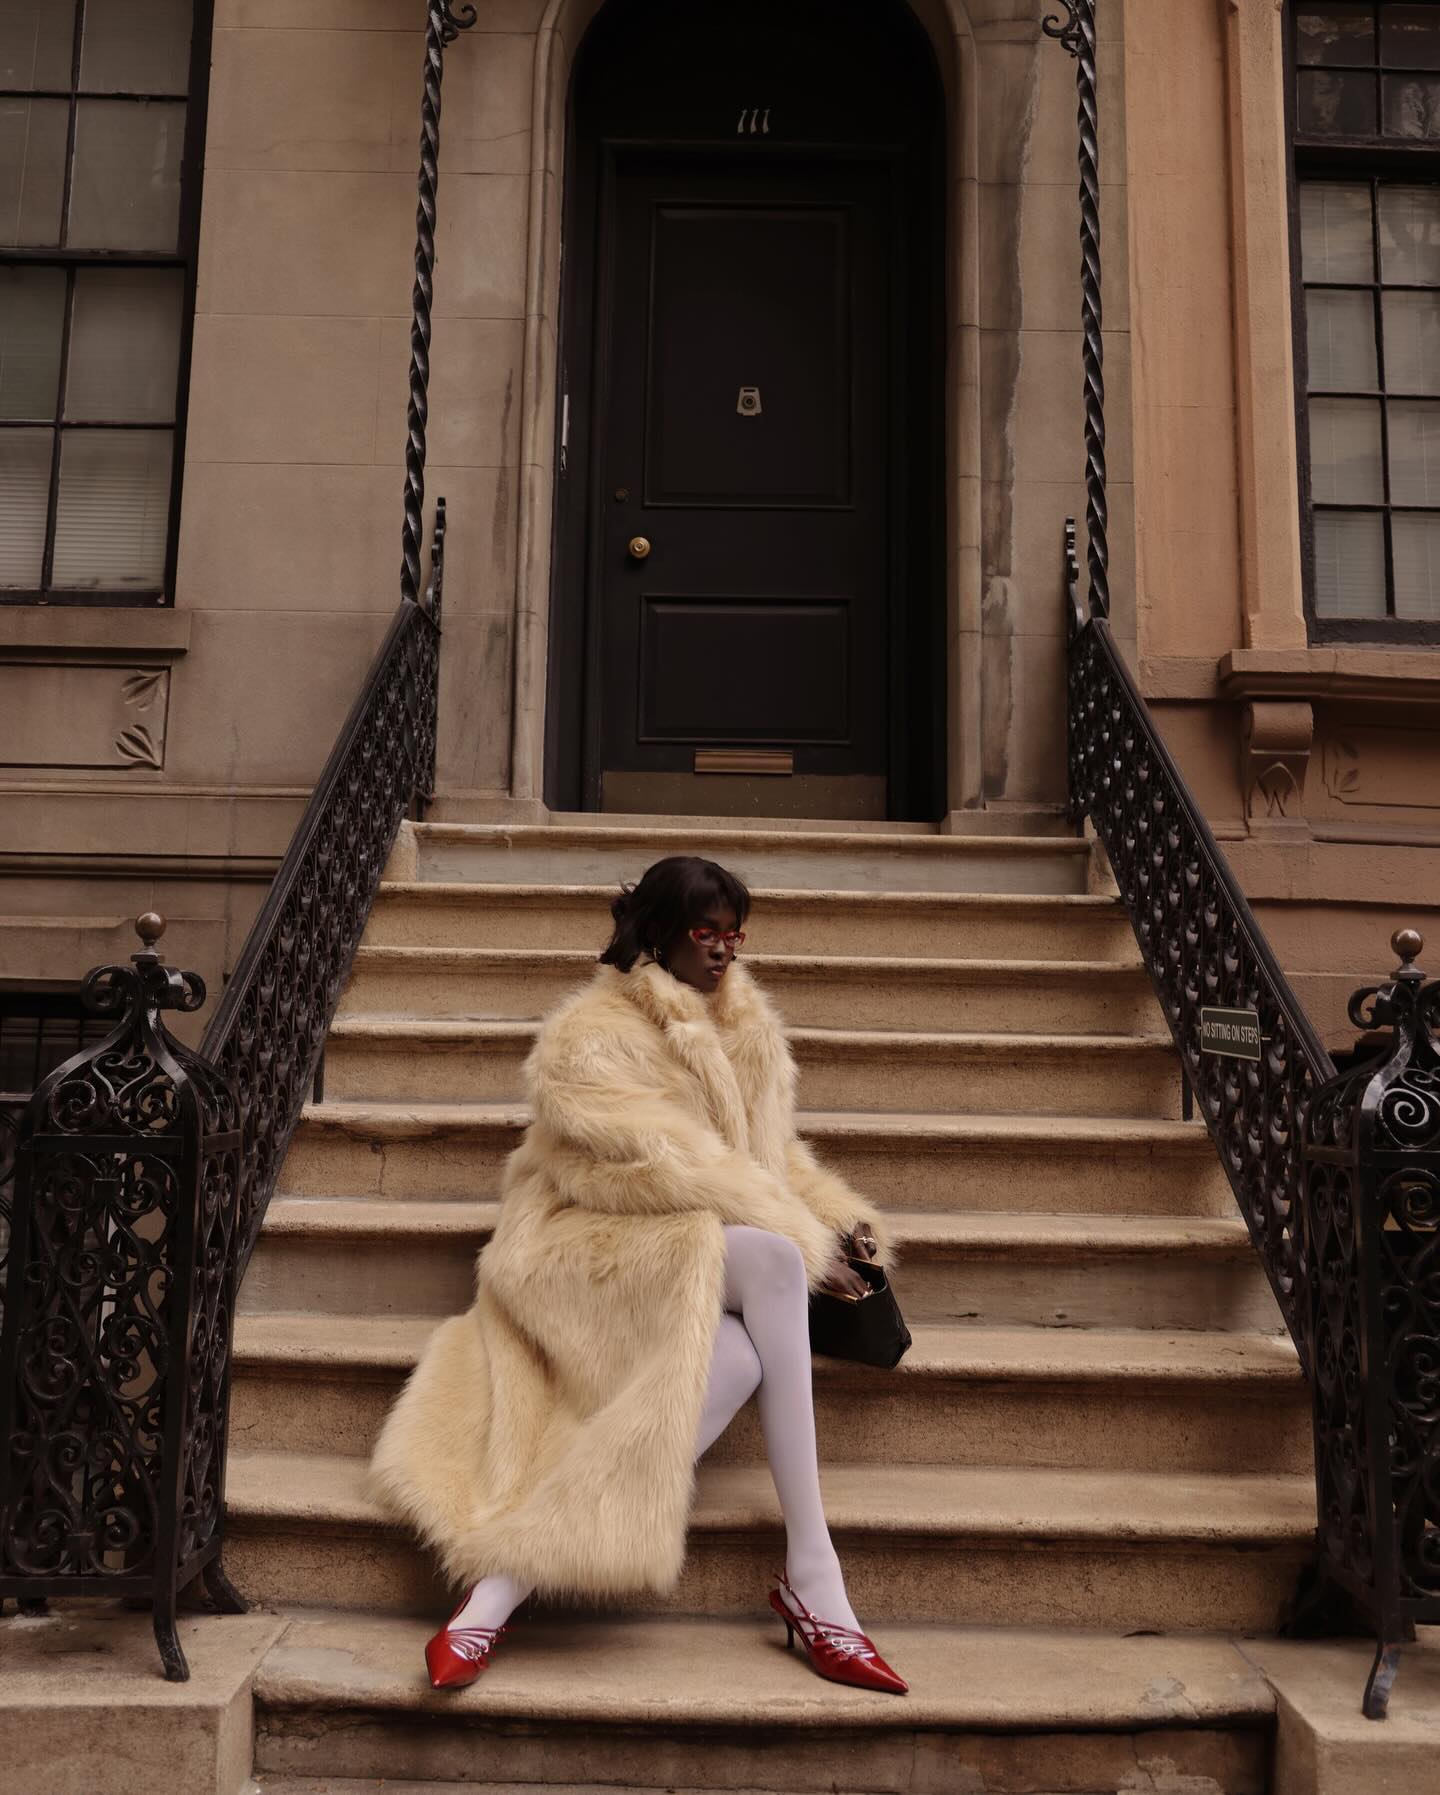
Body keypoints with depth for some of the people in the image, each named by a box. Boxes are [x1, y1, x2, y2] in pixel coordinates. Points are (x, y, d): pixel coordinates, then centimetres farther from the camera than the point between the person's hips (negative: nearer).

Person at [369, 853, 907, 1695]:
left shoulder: (748, 1025, 17)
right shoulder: (591, 1037, -7)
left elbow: (773, 1151, 21)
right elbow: (664, 1167, -16)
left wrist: (836, 1217, 1)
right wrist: (803, 1242, -17)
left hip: (707, 1268, 6)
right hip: (589, 1247, -6)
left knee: (739, 1358, -31)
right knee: (772, 1258, -34)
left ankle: (497, 1592, -28)